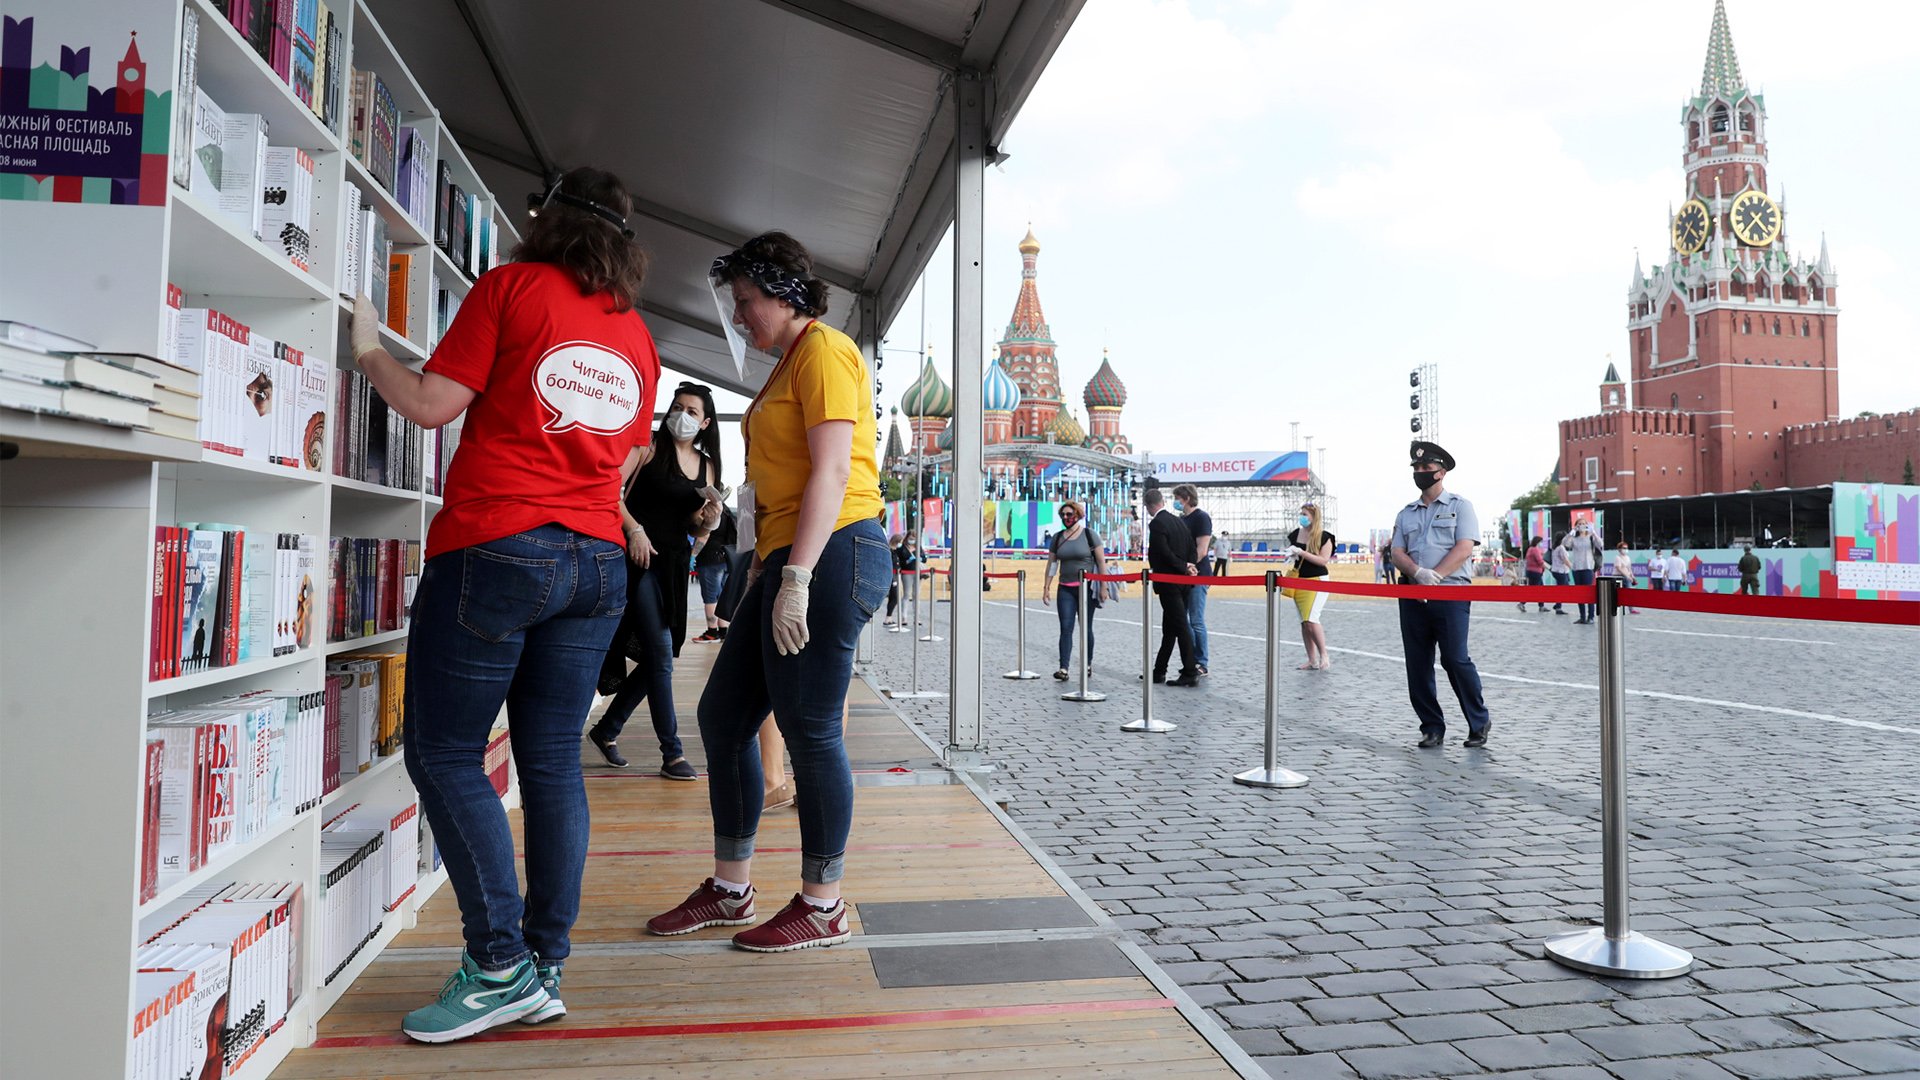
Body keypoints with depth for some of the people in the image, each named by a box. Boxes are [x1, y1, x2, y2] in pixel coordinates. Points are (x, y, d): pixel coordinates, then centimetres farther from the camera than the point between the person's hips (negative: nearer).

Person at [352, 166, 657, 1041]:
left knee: (444, 755, 2)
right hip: (596, 559, 6)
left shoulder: (513, 286, 0)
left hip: (496, 548, -6)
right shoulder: (636, 335, 15)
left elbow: (433, 403, -3)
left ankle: (501, 966, 1)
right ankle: (544, 968, 12)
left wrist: (367, 347, 12)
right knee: (552, 761, 8)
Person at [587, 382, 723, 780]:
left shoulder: (707, 465, 13)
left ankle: (606, 729, 28)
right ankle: (672, 753, -3)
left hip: (674, 566, 6)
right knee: (660, 653, -9)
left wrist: (709, 520, -5)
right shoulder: (650, 446, -3)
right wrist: (635, 530, -21)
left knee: (655, 658, 9)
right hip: (641, 557, -6)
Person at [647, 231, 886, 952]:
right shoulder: (789, 363, 24)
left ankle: (823, 907, 9)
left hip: (832, 555, -10)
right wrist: (764, 571, 20)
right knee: (723, 715, 11)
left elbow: (832, 472, -16)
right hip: (788, 563, 10)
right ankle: (730, 889, 22)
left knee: (809, 730, -5)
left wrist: (795, 580, -21)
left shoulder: (823, 350, -6)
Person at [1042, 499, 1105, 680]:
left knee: (1086, 628, 6)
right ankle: (1063, 668, -12)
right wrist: (1046, 588, 8)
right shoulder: (1057, 538, 8)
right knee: (1066, 628, -7)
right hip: (1066, 589, 3)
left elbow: (1101, 561, -4)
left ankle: (1088, 664, 22)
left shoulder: (1090, 535, -3)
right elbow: (1051, 563, 12)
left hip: (1087, 588, -3)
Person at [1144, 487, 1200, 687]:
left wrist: (1184, 567, -10)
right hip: (1182, 581, 8)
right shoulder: (1179, 521, 11)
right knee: (1169, 629, 13)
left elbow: (1164, 553, -20)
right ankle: (1159, 671, 20)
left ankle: (1190, 673, -4)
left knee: (1181, 627, -6)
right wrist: (1188, 566, 0)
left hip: (1168, 582, -8)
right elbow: (1191, 548, 9)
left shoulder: (1156, 524, -14)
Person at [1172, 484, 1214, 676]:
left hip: (1197, 575, -8)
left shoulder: (1201, 517, -8)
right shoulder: (1181, 519, 16)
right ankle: (1189, 661, 16)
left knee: (1197, 621, -6)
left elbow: (1201, 550, -15)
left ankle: (1201, 664, 1)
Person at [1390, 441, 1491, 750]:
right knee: (1417, 665, 3)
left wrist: (1434, 576, -18)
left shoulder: (1460, 506, 5)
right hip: (1412, 596, 5)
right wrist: (1417, 573, -14)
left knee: (1456, 659, -10)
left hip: (1450, 593, -5)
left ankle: (1479, 723, 8)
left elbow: (1464, 548, -7)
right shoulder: (1406, 513, 18)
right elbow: (1397, 553, 7)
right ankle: (1432, 728, 13)